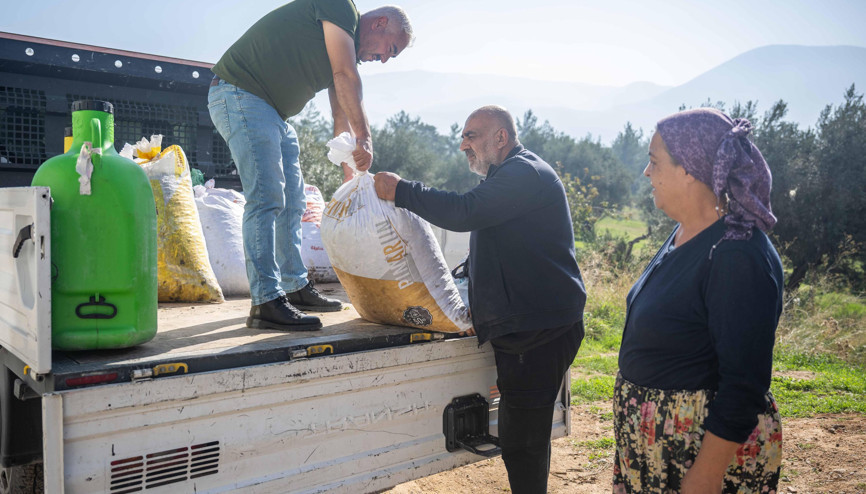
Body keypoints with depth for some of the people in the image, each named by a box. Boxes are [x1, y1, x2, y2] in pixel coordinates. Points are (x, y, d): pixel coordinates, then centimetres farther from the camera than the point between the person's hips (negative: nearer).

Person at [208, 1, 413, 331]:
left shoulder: (347, 48, 17)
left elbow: (341, 116, 16)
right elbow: (345, 76, -19)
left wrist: (351, 176, 12)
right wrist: (364, 138, -18)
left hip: (273, 114, 10)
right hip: (240, 94, -10)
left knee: (292, 202, 12)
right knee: (266, 198, -17)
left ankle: (296, 288, 22)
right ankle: (266, 303, -16)